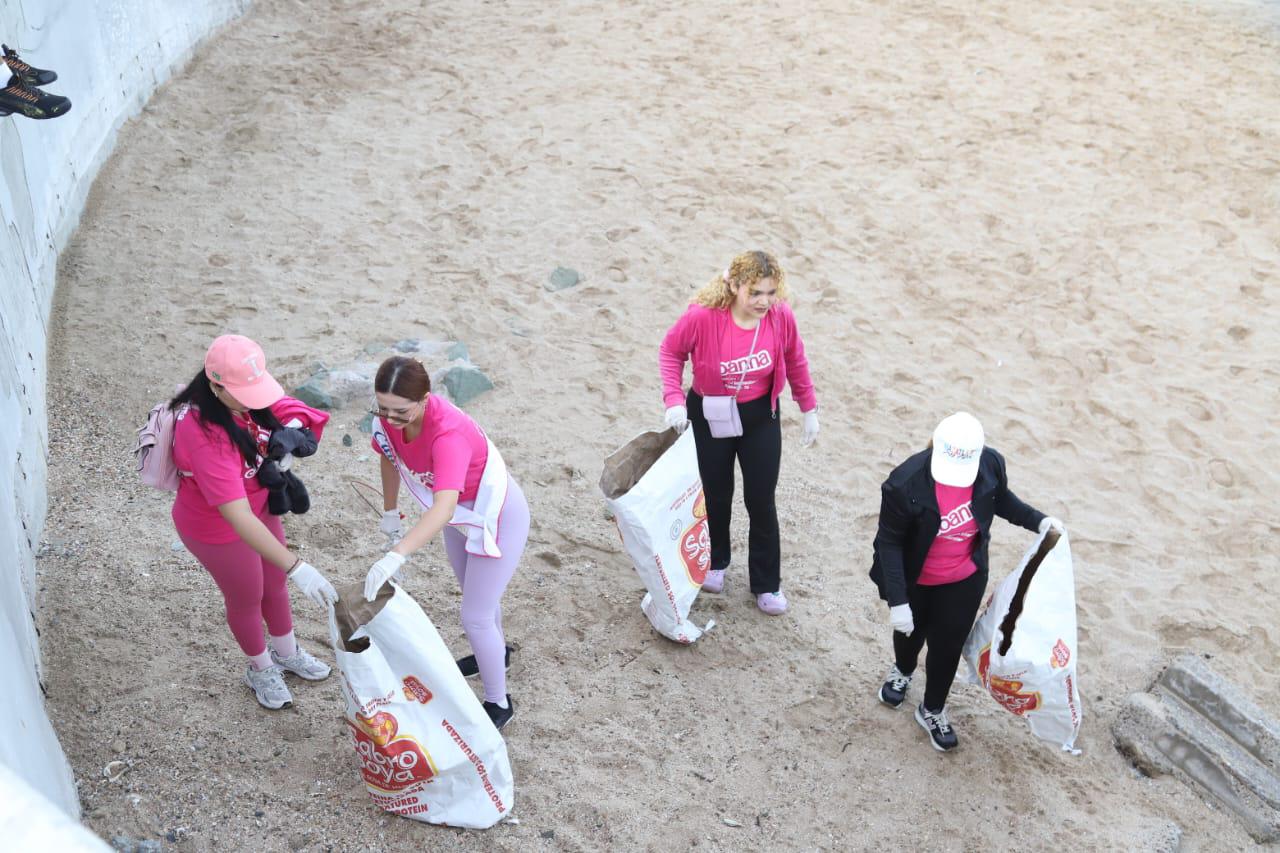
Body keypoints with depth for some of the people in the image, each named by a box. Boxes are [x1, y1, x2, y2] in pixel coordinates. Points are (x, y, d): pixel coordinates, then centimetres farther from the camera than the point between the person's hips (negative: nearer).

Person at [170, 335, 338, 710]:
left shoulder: (241, 394, -21)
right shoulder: (204, 435, -42)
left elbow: (287, 410, -1)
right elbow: (238, 518, -46)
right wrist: (296, 566, -49)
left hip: (260, 506, 7)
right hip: (217, 528, -6)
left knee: (274, 584, 27)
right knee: (247, 598, 19)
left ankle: (287, 653, 55)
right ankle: (261, 669, 49)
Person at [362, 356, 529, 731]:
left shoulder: (448, 433, -42)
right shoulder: (388, 418, -21)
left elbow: (443, 508, -55)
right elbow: (389, 458, 3)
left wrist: (395, 556, -65)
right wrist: (390, 512, 11)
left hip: (497, 516, -7)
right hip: (460, 512, 8)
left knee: (474, 616, 0)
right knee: (476, 594, 28)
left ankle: (499, 704, 21)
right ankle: (497, 652, 57)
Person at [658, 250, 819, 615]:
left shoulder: (781, 316, -20)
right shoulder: (702, 316, -27)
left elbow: (795, 362, -1)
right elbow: (670, 352, -9)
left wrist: (809, 409, 7)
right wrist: (673, 399, -21)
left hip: (761, 417, 1)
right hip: (710, 416, -1)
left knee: (761, 502, 8)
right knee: (717, 495, 18)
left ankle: (766, 584, 27)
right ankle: (716, 561, 46)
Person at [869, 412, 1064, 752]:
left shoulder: (991, 465, -23)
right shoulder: (905, 484, -36)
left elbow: (1002, 500, 2)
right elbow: (889, 542, -24)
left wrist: (1038, 521, -13)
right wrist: (897, 601, -25)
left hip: (965, 582, 2)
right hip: (915, 582, -2)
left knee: (948, 647, 17)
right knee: (910, 632, 27)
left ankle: (932, 710, 46)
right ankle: (902, 671, 63)